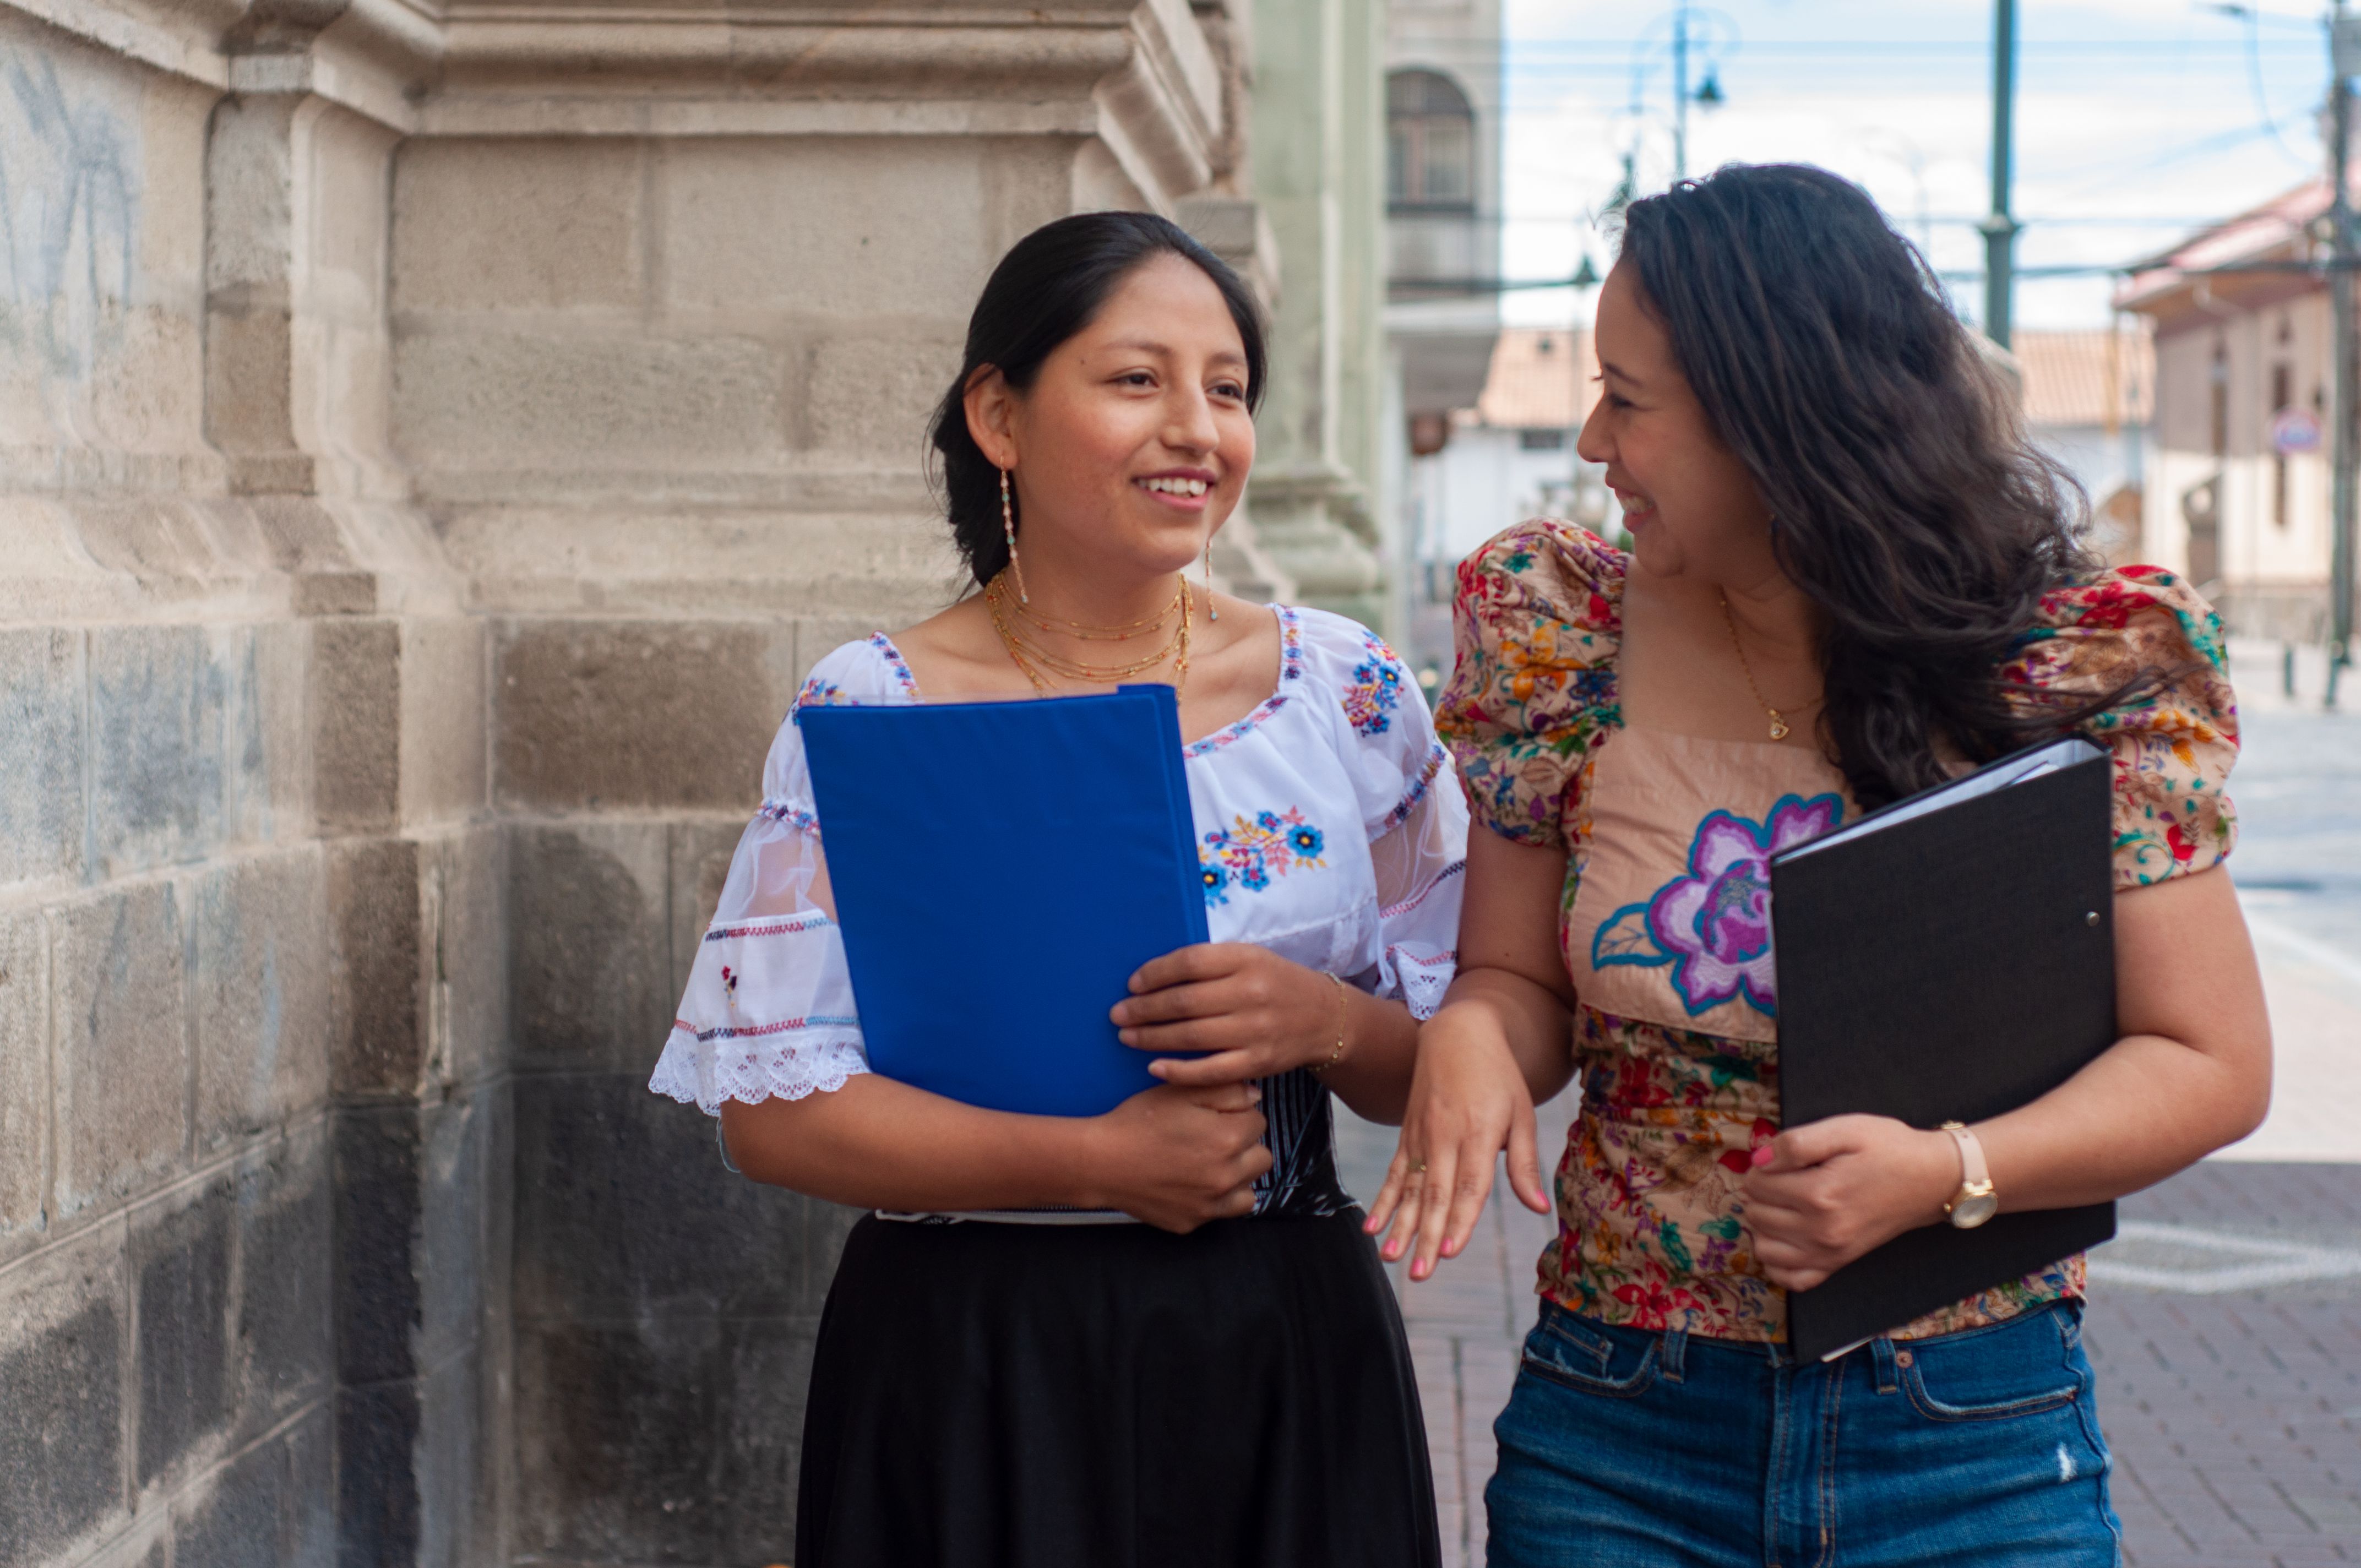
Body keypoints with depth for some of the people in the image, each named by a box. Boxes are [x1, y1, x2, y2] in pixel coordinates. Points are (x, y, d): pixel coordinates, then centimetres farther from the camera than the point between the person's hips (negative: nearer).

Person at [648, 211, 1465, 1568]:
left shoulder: (1347, 692, 3)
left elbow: (1450, 1061, 6)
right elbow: (774, 1106, -9)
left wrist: (1327, 1024, -17)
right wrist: (1099, 1164, -18)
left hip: (1285, 1366, 2)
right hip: (971, 1373, -2)